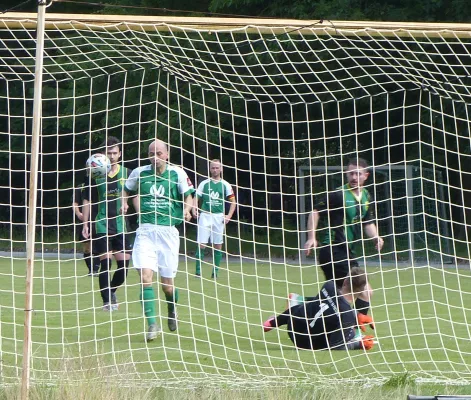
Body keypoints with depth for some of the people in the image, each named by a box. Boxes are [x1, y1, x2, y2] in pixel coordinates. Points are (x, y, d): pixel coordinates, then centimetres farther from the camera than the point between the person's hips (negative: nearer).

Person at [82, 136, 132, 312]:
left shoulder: (126, 173, 4)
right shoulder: (96, 174, 1)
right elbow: (87, 200, 6)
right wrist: (85, 224, 3)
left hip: (121, 223, 2)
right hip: (102, 224, -2)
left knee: (124, 263, 0)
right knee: (106, 262, -7)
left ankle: (112, 291, 27)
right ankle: (107, 300, 1)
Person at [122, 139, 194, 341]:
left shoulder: (177, 173, -1)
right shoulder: (139, 173, 4)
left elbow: (188, 196, 6)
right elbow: (127, 189, 21)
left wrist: (187, 209, -15)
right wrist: (124, 203, 1)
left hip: (168, 231, -1)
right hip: (145, 230, 1)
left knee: (167, 285, 3)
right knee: (145, 277, -16)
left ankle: (172, 308, 37)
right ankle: (152, 324, -12)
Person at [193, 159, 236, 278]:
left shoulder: (225, 185, 6)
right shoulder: (204, 184, 6)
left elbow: (233, 202, 9)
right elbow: (196, 198, 8)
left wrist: (229, 216, -4)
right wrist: (195, 209, -11)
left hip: (219, 217, 1)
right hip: (204, 216, -1)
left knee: (218, 246, 1)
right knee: (201, 245, -7)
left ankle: (215, 271, 8)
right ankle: (198, 271, -1)